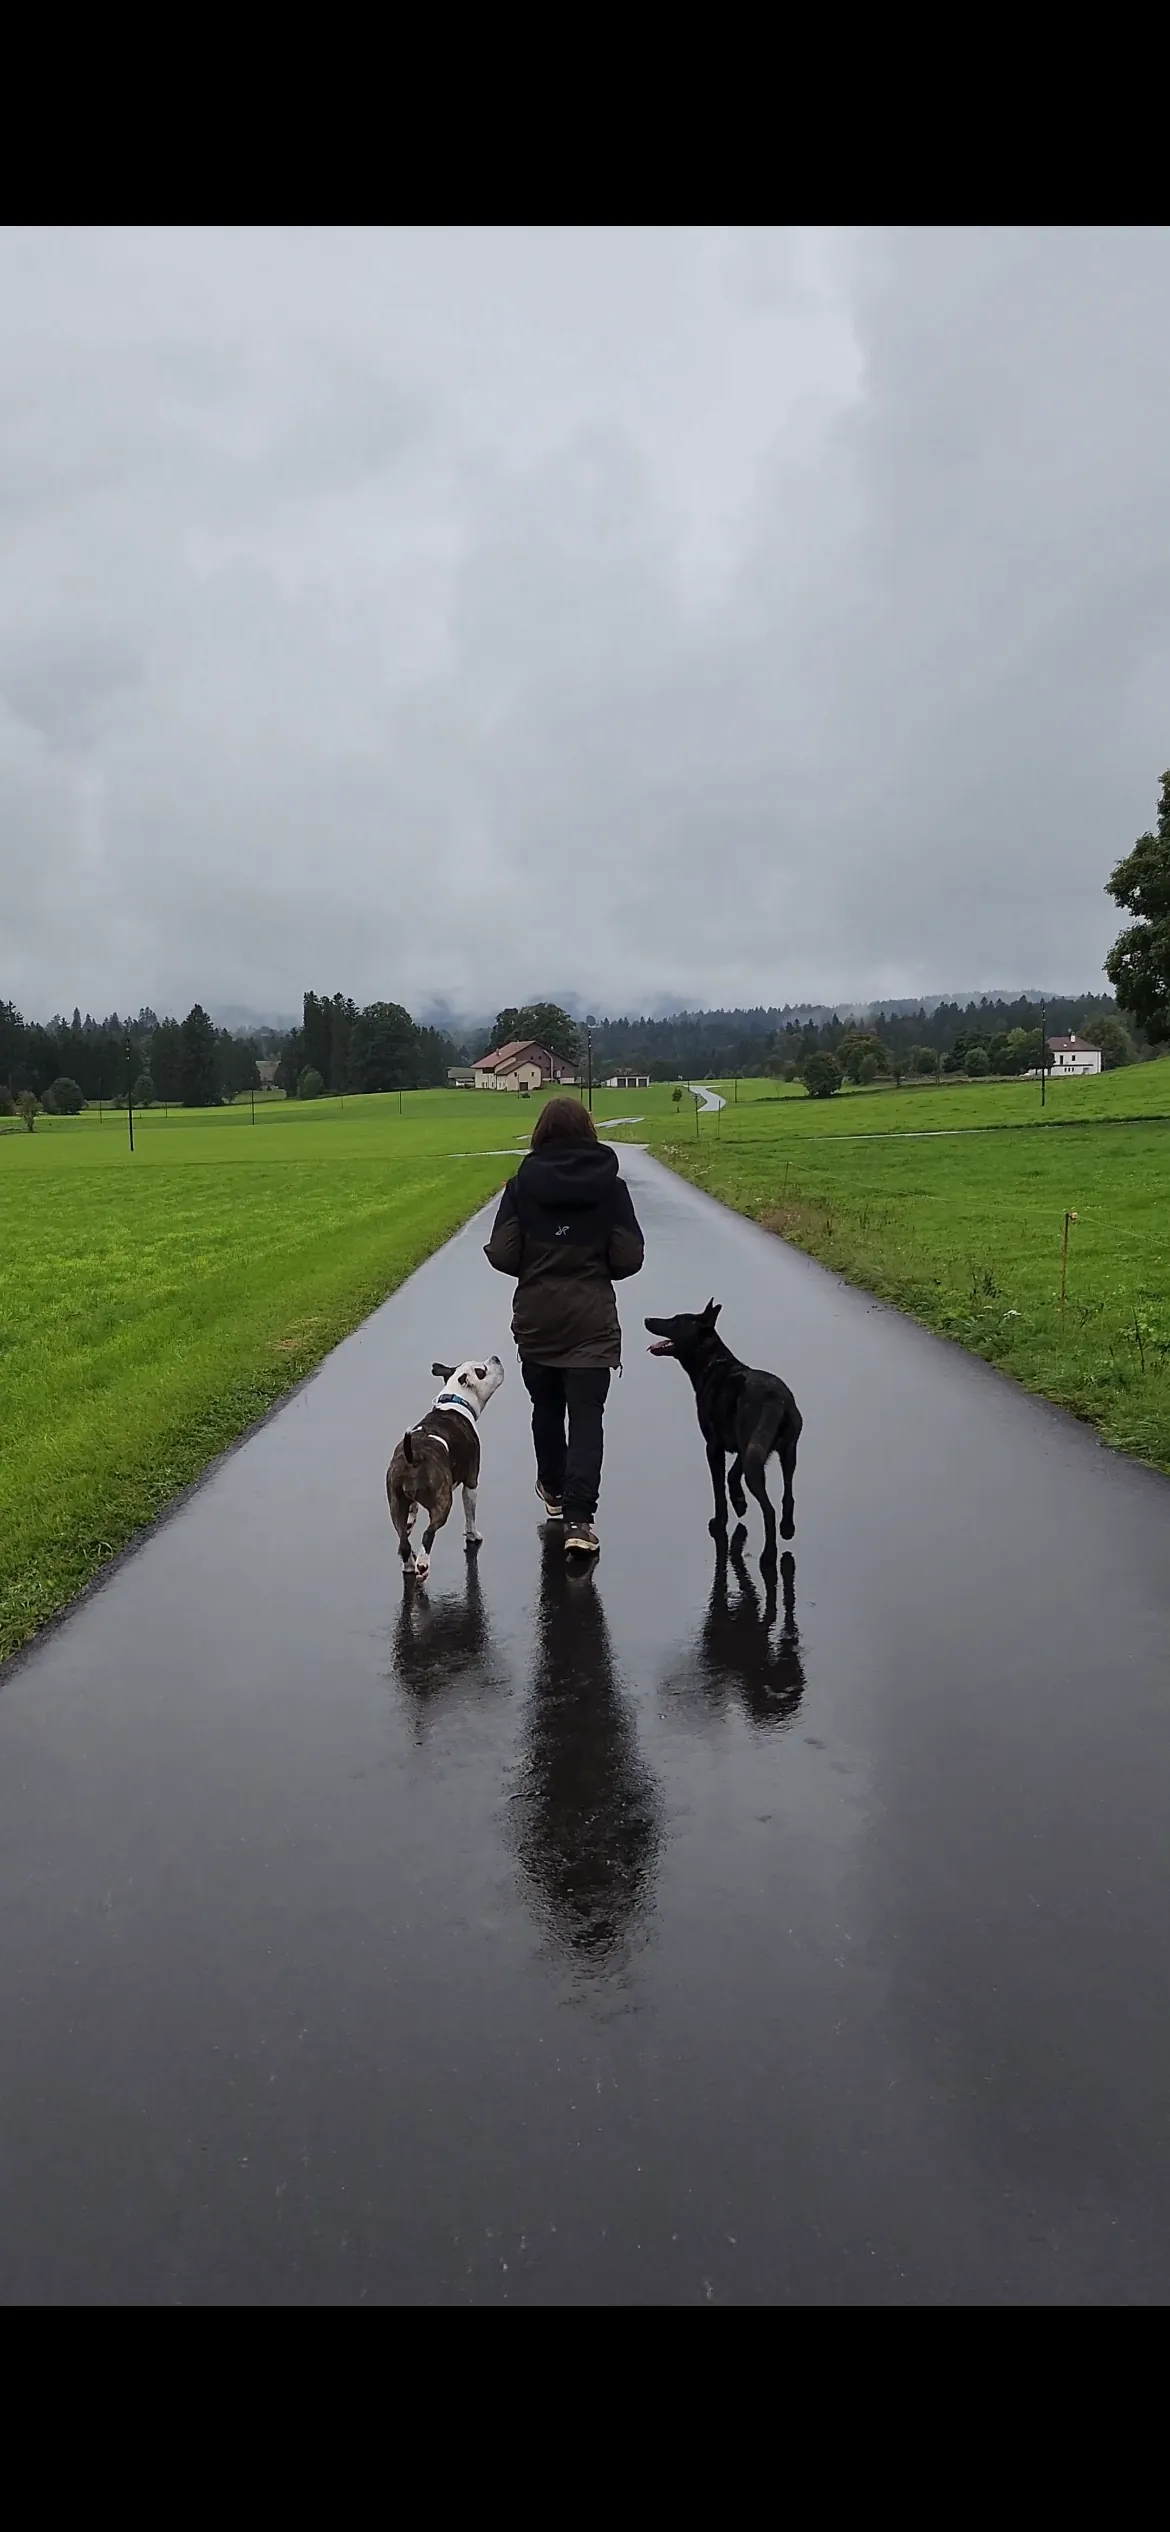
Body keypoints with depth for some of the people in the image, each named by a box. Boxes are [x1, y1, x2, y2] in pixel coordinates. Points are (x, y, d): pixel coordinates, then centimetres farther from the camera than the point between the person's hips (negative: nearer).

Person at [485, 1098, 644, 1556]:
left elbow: (502, 1256, -9)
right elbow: (629, 1259, -6)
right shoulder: (610, 1184, -6)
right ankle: (578, 1517, -11)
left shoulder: (523, 1184, -6)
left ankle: (553, 1492, 38)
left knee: (546, 1408, 20)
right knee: (586, 1415, 0)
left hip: (536, 1320, 1)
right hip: (591, 1320, -1)